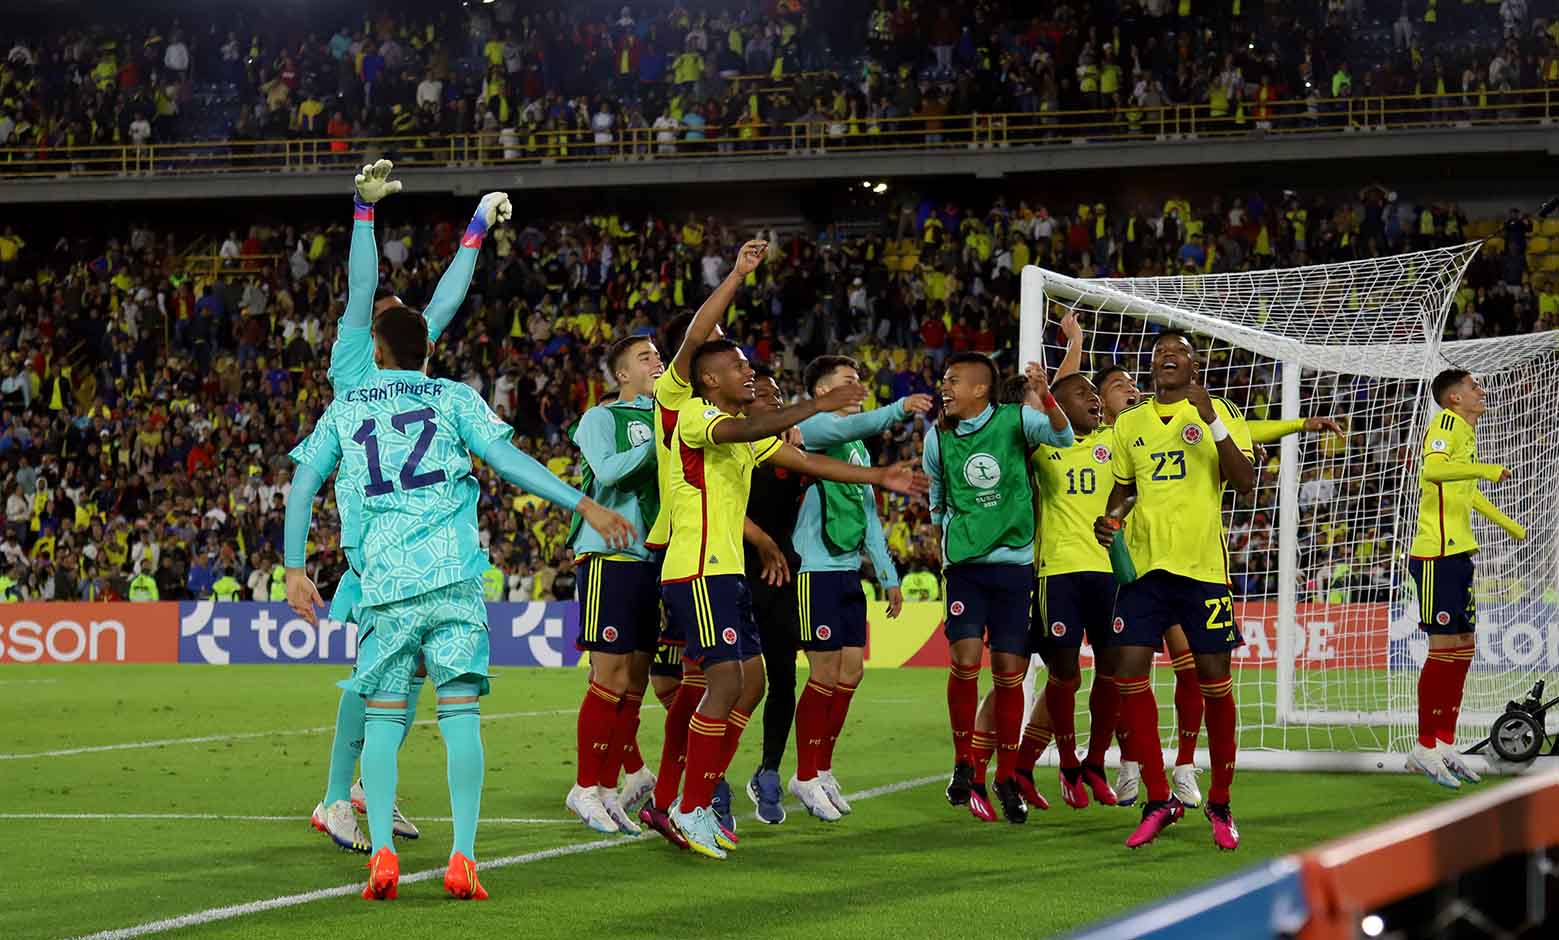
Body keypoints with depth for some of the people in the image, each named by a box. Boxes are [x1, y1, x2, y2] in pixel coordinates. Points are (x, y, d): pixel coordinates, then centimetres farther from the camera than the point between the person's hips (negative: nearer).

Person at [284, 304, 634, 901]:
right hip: (453, 573, -1)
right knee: (461, 714, -2)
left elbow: (302, 486, 12)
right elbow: (506, 459, -1)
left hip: (384, 582, 1)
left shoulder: (345, 409, 16)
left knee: (382, 717, 7)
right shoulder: (454, 398, 10)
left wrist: (294, 570, 16)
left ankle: (382, 854, -7)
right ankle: (462, 860, -10)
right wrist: (584, 505, -2)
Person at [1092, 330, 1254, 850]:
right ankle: (1159, 801, 4)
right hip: (1143, 562, 3)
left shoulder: (1220, 413, 2)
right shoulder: (1130, 423, 14)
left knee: (1214, 679, -1)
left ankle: (1219, 803, 13)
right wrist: (1109, 518, 3)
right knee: (1128, 674, -6)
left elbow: (1245, 482, -9)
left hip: (1203, 564, -3)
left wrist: (1214, 424, -20)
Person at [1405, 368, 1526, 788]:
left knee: (1463, 648, 11)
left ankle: (1444, 744, 17)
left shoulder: (1467, 431, 20)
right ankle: (1425, 748, -3)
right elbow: (1433, 468, -29)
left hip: (1458, 553, 10)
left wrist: (1511, 526, 46)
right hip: (1437, 553, -10)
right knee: (1444, 647, -8)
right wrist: (1486, 469, -34)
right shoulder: (1448, 422, -9)